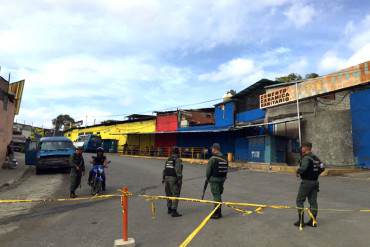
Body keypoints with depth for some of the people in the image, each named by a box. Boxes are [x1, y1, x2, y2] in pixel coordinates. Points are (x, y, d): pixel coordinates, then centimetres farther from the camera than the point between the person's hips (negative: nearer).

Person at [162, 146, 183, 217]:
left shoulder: (168, 159, 11)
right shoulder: (178, 160, -11)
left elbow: (164, 170, 14)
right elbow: (178, 171, -17)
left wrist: (163, 178, 20)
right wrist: (179, 180, -14)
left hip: (167, 178, 8)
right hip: (174, 179, -7)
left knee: (169, 194, 17)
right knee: (175, 195, -4)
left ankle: (169, 209, 28)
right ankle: (174, 211, -6)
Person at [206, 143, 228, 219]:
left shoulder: (213, 158, -15)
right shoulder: (224, 158, 8)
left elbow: (208, 170, -12)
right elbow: (226, 169, 11)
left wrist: (208, 178, 2)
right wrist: (224, 178, 17)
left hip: (214, 179, -7)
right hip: (222, 179, 8)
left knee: (216, 196, -2)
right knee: (218, 195, 17)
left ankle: (217, 214, 4)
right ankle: (218, 212, 25)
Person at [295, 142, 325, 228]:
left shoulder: (306, 158, -17)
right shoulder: (316, 158, 10)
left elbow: (303, 168, -31)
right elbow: (322, 168, 16)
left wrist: (298, 171, -12)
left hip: (306, 182, -8)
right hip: (315, 182, 8)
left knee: (300, 200, 2)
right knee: (313, 201, 11)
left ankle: (301, 221, 3)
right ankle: (313, 221, 16)